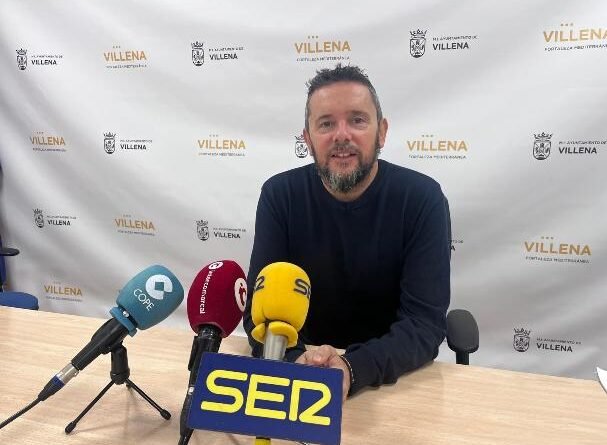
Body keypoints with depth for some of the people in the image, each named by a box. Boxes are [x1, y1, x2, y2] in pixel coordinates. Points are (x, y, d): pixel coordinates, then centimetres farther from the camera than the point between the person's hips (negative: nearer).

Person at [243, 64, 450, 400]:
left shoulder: (422, 198, -12)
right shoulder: (279, 195, -7)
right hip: (302, 362, 1)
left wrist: (352, 369, -33)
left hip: (397, 376, -1)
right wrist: (297, 362, -30)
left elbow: (425, 322, -17)